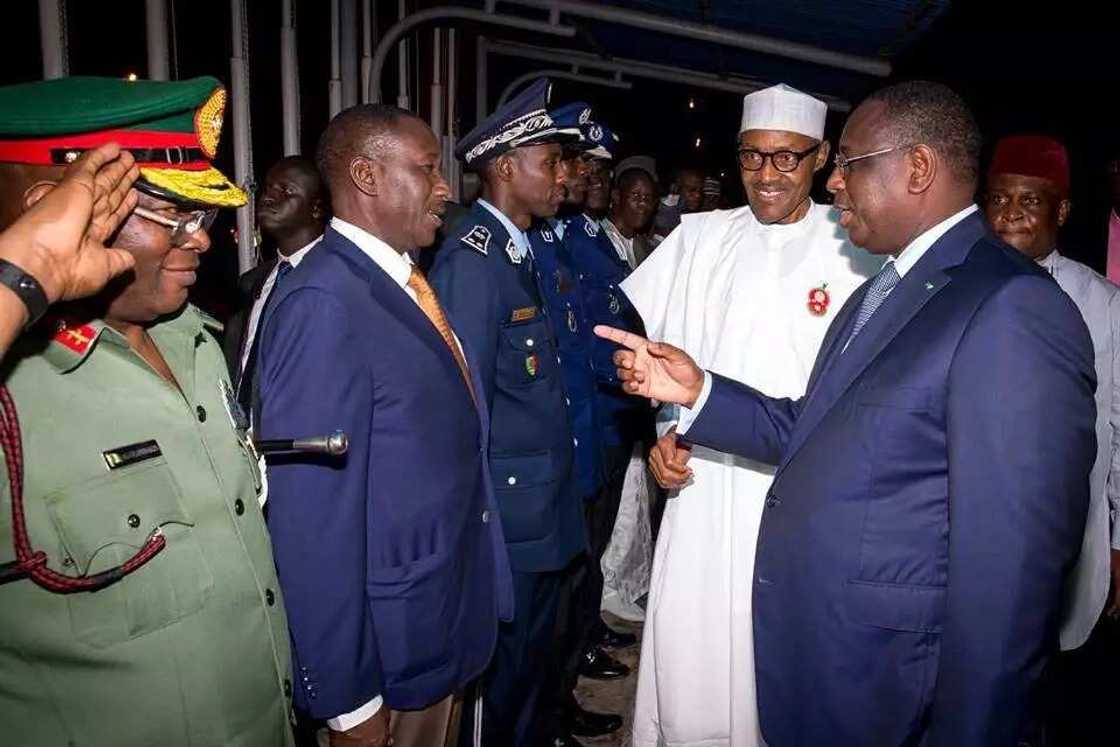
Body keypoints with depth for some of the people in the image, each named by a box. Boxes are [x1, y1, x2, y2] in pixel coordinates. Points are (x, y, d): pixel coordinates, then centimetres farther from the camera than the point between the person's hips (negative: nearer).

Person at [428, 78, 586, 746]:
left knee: (534, 659, 23)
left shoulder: (520, 250, 10)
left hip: (547, 513, 9)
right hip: (507, 518, -9)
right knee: (499, 674, 10)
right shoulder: (472, 260, -19)